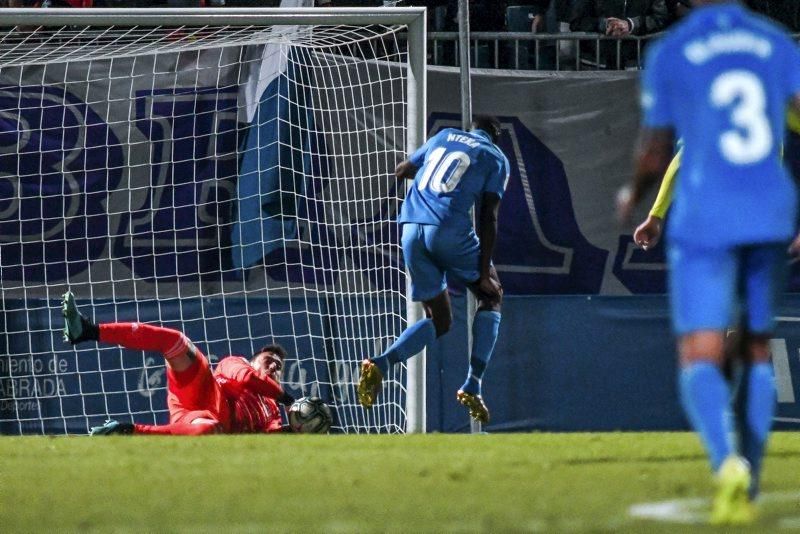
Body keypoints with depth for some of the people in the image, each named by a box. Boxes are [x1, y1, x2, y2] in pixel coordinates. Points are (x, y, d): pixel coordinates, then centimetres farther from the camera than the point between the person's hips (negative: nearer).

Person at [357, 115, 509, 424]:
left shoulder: (444, 136, 22)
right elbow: (488, 218, 1)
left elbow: (401, 171, 30)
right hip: (449, 230, -5)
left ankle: (380, 364, -11)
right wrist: (484, 273, 0)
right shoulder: (496, 159, 9)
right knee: (491, 298, 17)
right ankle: (473, 385, 2)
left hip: (411, 228, 5)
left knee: (439, 321, 14)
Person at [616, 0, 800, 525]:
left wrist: (633, 196, 26)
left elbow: (655, 154, 6)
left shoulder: (669, 54, -1)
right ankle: (748, 489, 14)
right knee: (758, 351, 18)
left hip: (705, 223, -3)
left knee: (701, 361, -4)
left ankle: (728, 460, -33)